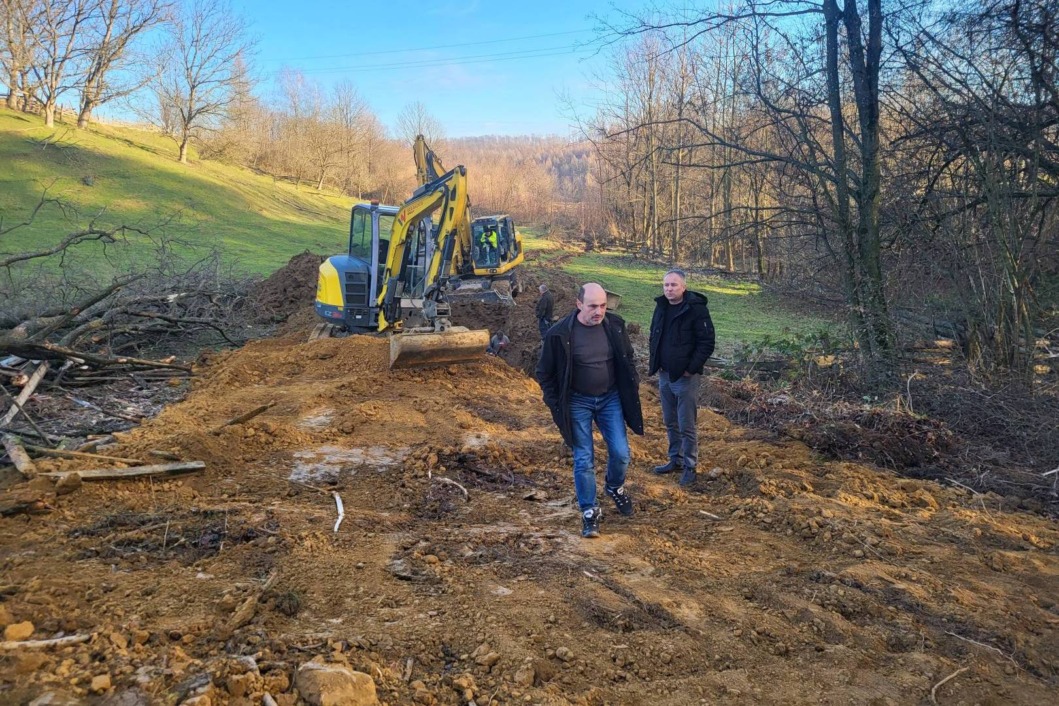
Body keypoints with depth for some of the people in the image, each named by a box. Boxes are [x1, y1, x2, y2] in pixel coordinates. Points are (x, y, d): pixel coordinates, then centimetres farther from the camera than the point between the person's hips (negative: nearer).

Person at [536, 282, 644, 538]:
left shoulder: (615, 325, -7)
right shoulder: (560, 333, -18)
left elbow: (627, 361, 9)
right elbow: (545, 373, -6)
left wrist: (632, 389, 7)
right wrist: (556, 405, -7)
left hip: (611, 399, 3)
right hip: (578, 403, -3)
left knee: (621, 453, 4)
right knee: (584, 459, 0)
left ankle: (614, 487, 36)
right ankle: (589, 512, 17)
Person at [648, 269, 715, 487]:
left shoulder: (696, 309, -14)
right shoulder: (661, 307, 6)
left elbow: (707, 342, -15)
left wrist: (691, 368, -17)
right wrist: (654, 363, 8)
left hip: (685, 377, -7)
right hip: (664, 375, 7)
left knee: (687, 425, 1)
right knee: (670, 422, 16)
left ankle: (690, 466, 14)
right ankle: (676, 459, 30)